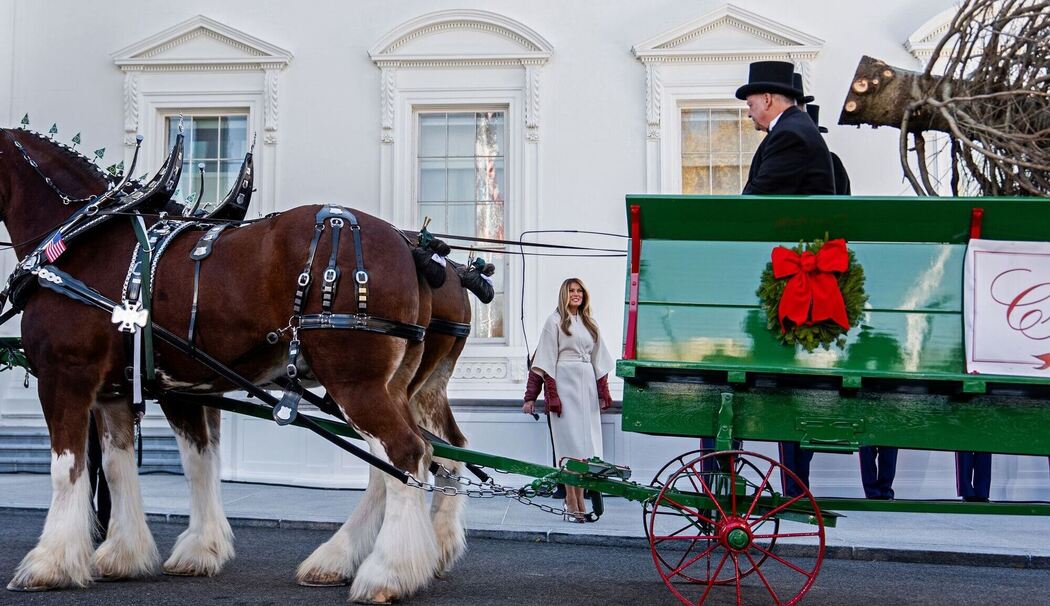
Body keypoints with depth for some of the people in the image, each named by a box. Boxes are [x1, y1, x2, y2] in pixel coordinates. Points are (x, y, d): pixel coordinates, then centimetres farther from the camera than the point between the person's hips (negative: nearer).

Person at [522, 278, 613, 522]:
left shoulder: (590, 324, 19)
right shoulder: (555, 321, 3)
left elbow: (599, 362, 21)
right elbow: (545, 360, -3)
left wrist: (604, 394, 13)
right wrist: (531, 396, -8)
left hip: (587, 384, 5)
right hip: (564, 381, -5)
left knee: (585, 444, 1)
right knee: (570, 440, -9)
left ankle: (578, 500, 5)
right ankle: (572, 504, -9)